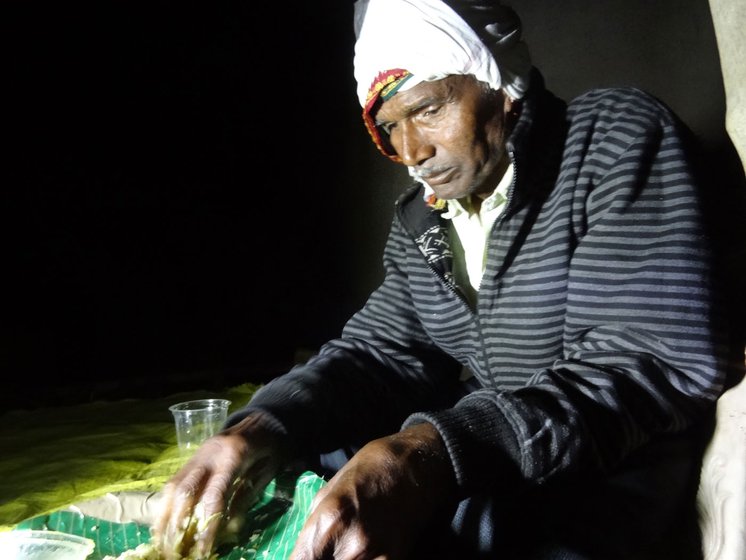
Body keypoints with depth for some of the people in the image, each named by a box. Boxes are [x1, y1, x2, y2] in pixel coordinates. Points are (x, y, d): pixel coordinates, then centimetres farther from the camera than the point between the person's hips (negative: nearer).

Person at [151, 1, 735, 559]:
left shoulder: (620, 140, -14)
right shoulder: (418, 221, 7)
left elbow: (658, 362, -24)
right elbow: (380, 350, 6)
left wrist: (434, 454, -37)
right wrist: (263, 427, -16)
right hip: (477, 463, 7)